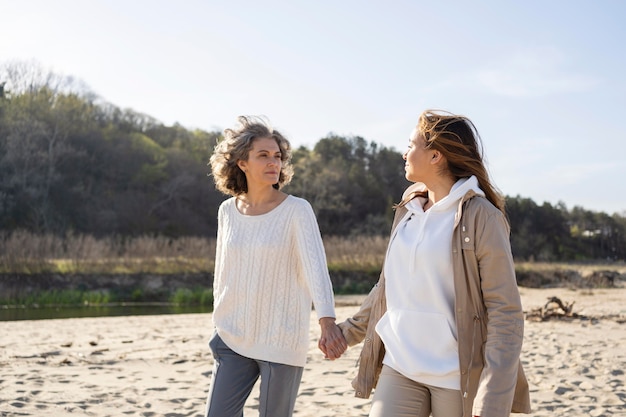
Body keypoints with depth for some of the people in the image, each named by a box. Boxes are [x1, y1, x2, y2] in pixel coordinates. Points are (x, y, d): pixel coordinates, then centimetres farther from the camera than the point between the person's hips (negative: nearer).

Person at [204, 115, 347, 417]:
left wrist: (327, 323, -36)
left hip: (281, 343, -4)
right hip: (233, 339, 4)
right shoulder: (227, 211, 3)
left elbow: (316, 266, -23)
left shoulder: (297, 211, -10)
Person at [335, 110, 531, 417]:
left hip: (458, 378, -5)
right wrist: (351, 330, 24)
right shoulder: (408, 209, 8)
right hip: (400, 369, 5)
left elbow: (506, 313, -14)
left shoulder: (481, 217, -11)